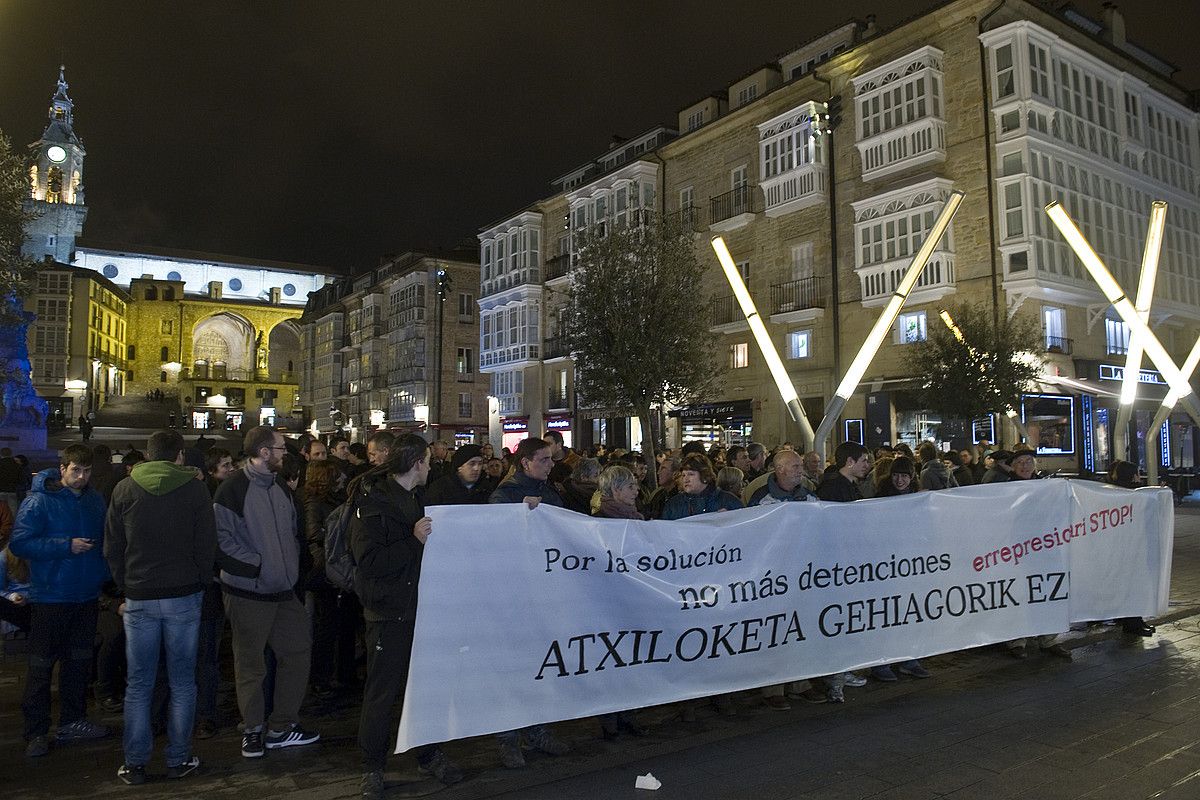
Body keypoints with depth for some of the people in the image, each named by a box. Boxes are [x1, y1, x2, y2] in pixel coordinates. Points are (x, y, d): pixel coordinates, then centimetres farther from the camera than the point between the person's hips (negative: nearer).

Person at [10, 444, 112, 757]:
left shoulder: (95, 500, 6)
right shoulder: (38, 501, -10)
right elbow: (19, 543, -16)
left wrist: (104, 575, 3)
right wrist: (66, 546, -22)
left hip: (86, 594, 6)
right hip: (50, 597, -5)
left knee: (79, 660, 14)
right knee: (41, 664, 1)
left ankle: (73, 721, 27)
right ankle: (36, 732, 11)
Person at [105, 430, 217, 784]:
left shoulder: (125, 489, 2)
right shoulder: (194, 488, -4)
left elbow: (112, 547, 5)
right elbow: (207, 545, -3)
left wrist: (125, 587, 14)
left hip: (139, 598, 2)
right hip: (184, 596, -1)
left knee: (138, 685, 10)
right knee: (182, 683, 8)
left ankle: (135, 763, 15)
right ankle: (179, 759, 14)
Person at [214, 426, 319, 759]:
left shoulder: (279, 488, 11)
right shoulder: (233, 489, -13)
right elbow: (222, 537, -18)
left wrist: (291, 563, 9)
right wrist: (258, 564, -17)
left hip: (283, 590, 7)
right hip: (249, 592, -7)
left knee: (297, 652, 10)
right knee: (251, 664, 5)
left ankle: (282, 727, 23)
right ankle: (252, 730, 23)